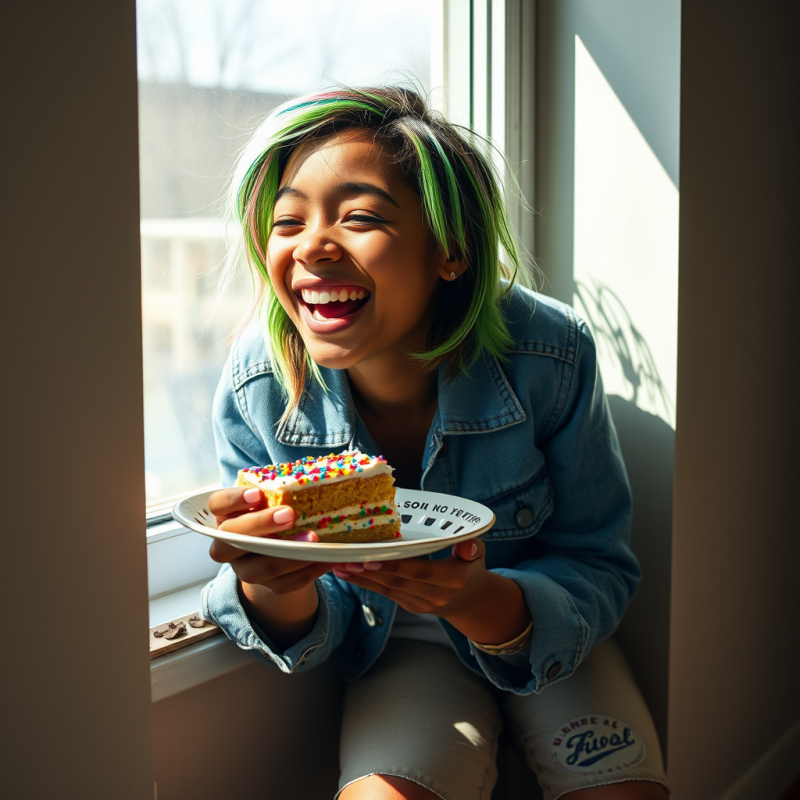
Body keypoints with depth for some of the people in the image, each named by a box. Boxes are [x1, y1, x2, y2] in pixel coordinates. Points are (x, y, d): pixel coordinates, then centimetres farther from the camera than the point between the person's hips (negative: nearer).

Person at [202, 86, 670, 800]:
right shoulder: (257, 389, -21)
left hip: (550, 642, 1)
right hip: (400, 652, 0)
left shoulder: (551, 355, -25)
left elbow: (600, 571, -17)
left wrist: (481, 602, -39)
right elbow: (318, 625, -12)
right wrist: (274, 592, -37)